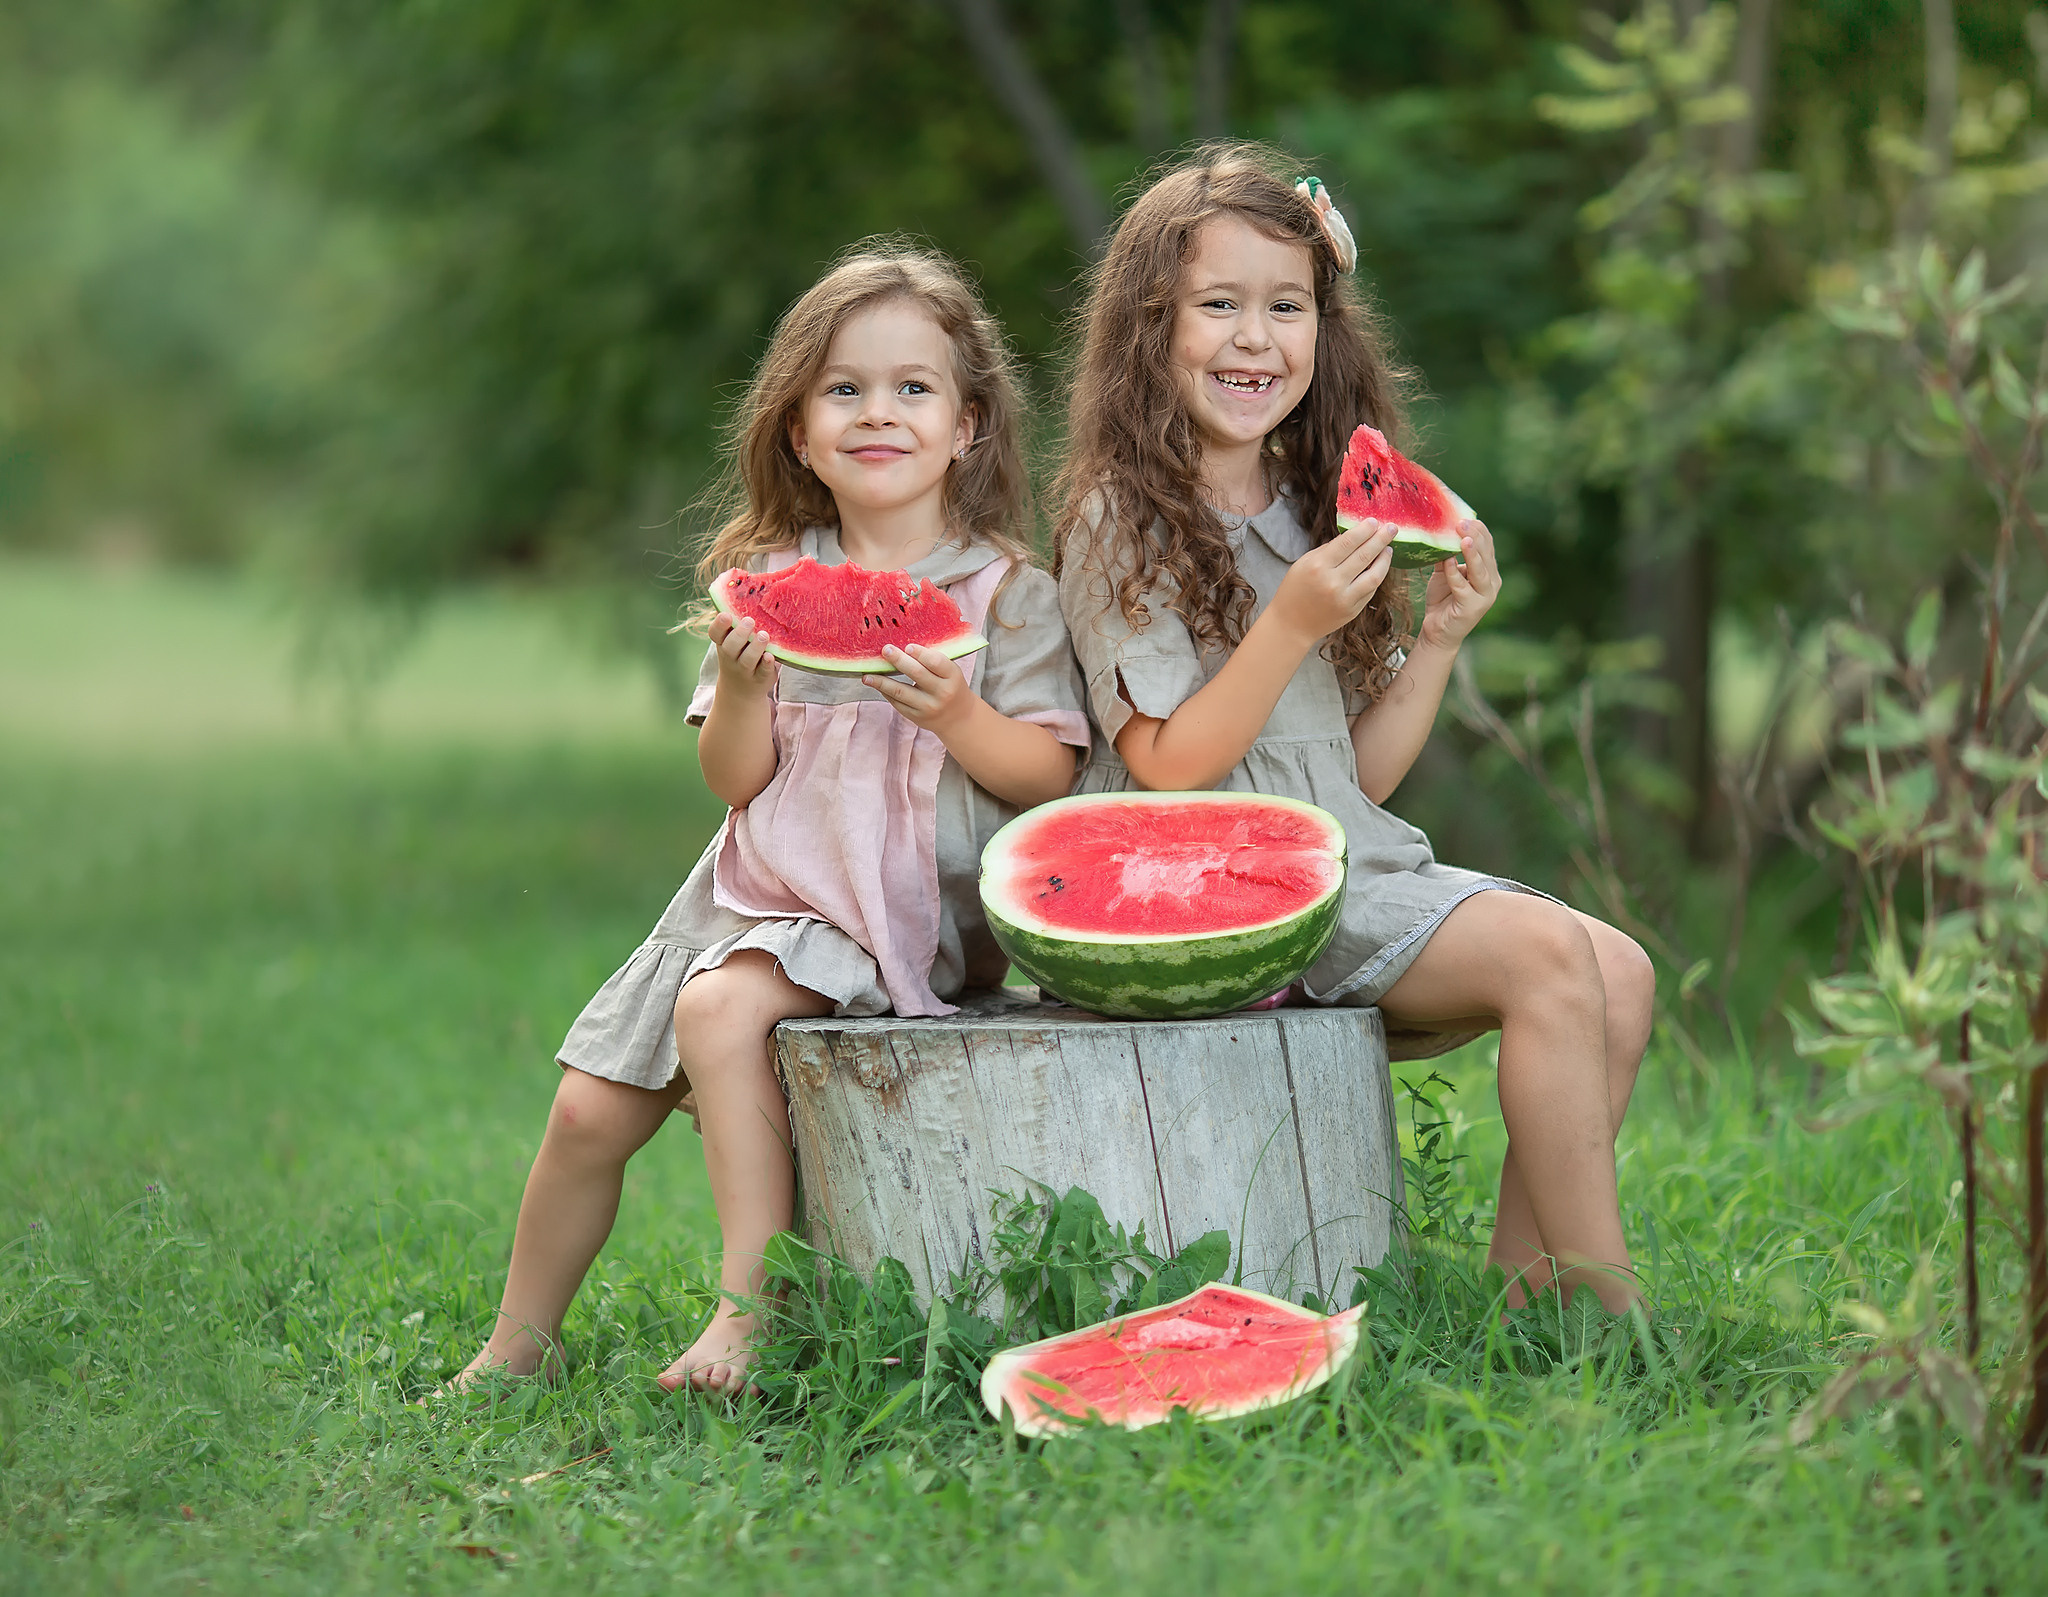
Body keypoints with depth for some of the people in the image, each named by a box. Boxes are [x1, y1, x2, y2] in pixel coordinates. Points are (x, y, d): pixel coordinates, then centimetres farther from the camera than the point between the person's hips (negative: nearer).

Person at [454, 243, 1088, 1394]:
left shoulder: (1007, 592, -3)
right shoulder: (769, 583, 6)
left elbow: (1050, 778, -7)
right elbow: (736, 779, 3)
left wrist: (955, 714, -25)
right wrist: (741, 684, -16)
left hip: (912, 909, -5)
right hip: (767, 891, 5)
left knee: (720, 1004, -30)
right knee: (591, 1108, 0)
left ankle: (753, 1300, -22)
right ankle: (518, 1350, 18)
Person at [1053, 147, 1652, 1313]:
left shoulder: (1316, 516, 16)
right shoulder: (1124, 520, -5)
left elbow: (1361, 776, 14)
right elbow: (1168, 769, -13)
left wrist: (1440, 638, 2)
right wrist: (1294, 625, -20)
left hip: (1354, 866, 7)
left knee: (1620, 971, -11)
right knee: (1549, 955, -22)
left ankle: (1529, 1290, -9)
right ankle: (1608, 1311, -17)